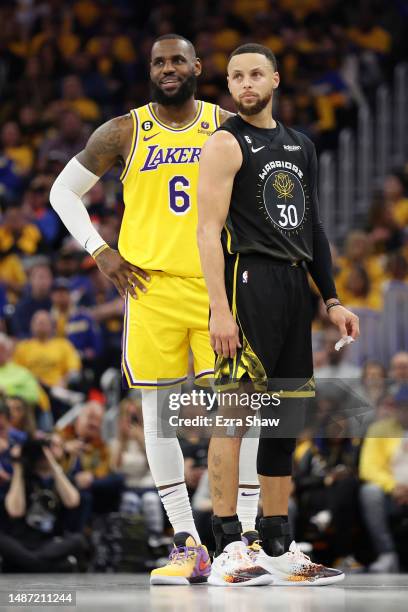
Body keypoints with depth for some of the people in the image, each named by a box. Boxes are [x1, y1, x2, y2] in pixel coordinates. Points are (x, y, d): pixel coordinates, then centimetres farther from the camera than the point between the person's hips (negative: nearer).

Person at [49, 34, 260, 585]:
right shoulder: (124, 133, 4)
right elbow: (63, 191, 12)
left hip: (219, 284, 0)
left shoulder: (228, 127, 6)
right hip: (151, 285, 0)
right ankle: (187, 544, 7)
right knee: (158, 410, 1)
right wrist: (100, 252, 1)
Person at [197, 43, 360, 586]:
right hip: (248, 280, -8)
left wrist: (332, 300, 17)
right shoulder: (227, 143, -5)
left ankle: (278, 548, 15)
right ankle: (229, 549, -11)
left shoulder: (300, 147, 18)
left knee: (285, 418, 9)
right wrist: (220, 310, -21)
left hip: (294, 285, 8)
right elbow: (209, 229, -12)